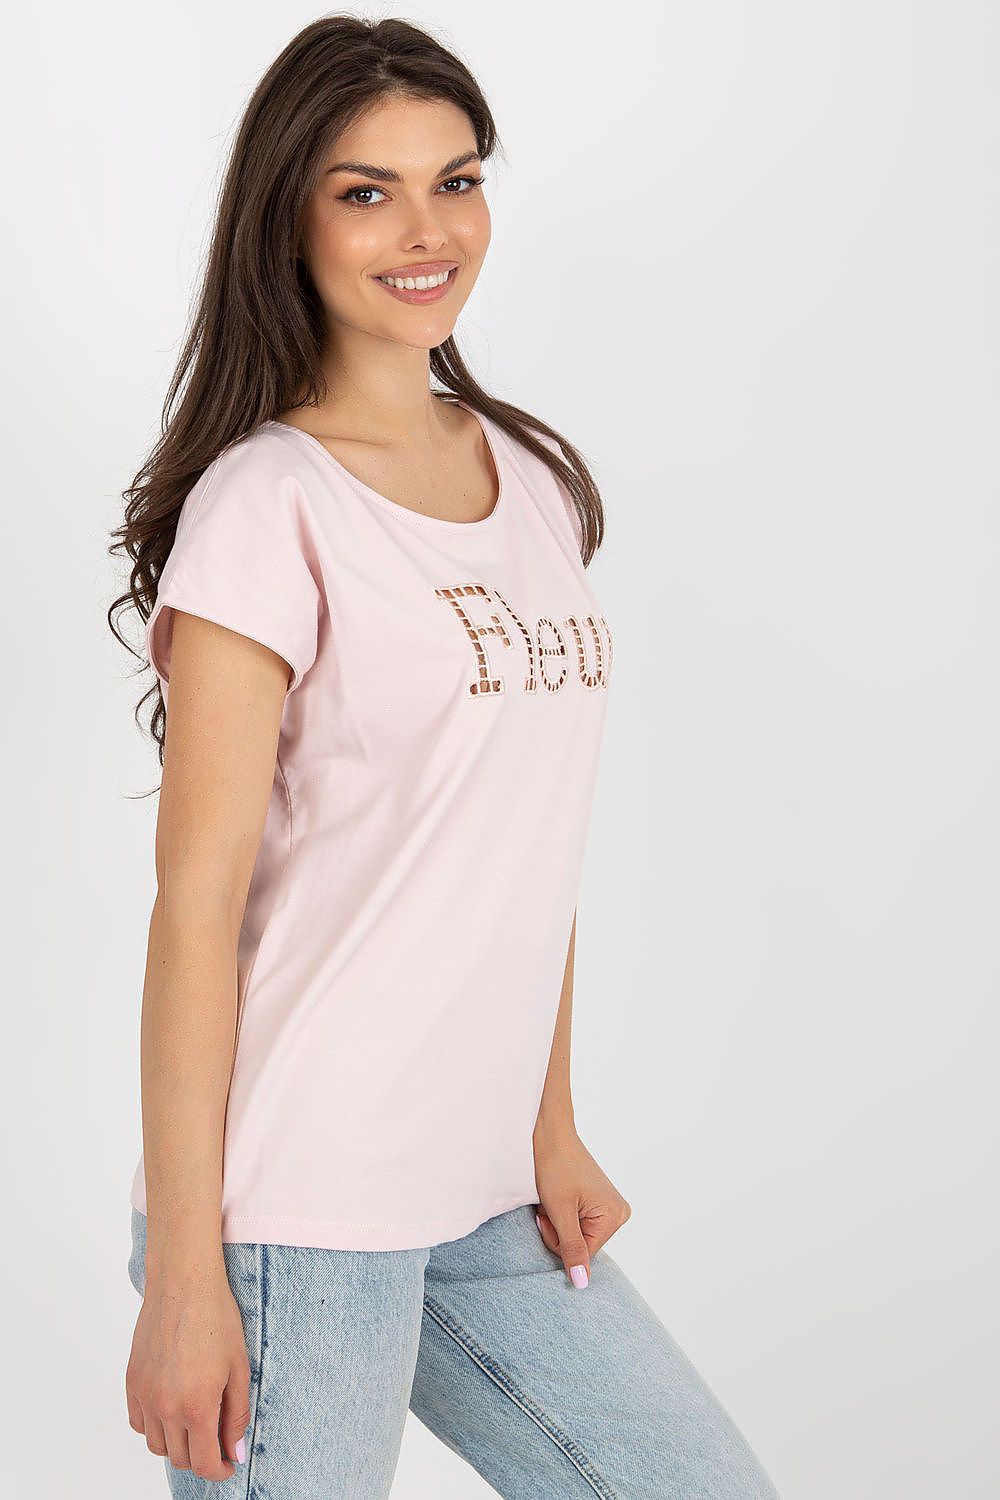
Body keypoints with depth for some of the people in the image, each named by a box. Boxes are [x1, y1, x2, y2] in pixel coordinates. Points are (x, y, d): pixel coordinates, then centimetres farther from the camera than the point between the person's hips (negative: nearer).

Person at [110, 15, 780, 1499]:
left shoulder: (535, 476, 10)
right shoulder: (268, 504, -11)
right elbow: (198, 900, -14)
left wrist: (552, 1127, 13)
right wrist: (183, 1273, -14)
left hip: (481, 1198, 7)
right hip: (297, 1204, -7)